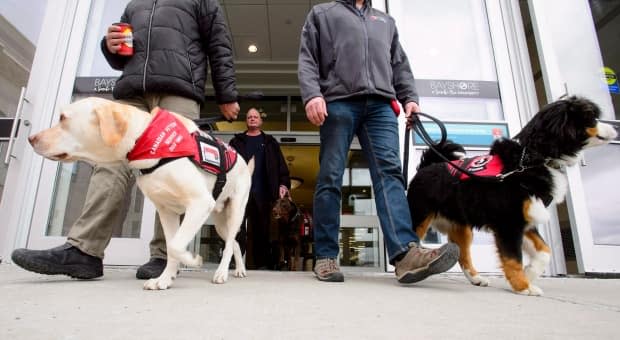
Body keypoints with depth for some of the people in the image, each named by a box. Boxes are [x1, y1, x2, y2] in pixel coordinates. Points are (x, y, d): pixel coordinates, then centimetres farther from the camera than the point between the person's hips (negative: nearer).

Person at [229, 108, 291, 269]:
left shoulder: (270, 142, 17)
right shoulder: (236, 141, 17)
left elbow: (281, 165, 9)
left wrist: (283, 184, -6)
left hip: (262, 191, 0)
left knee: (262, 229, 2)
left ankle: (262, 265, 7)